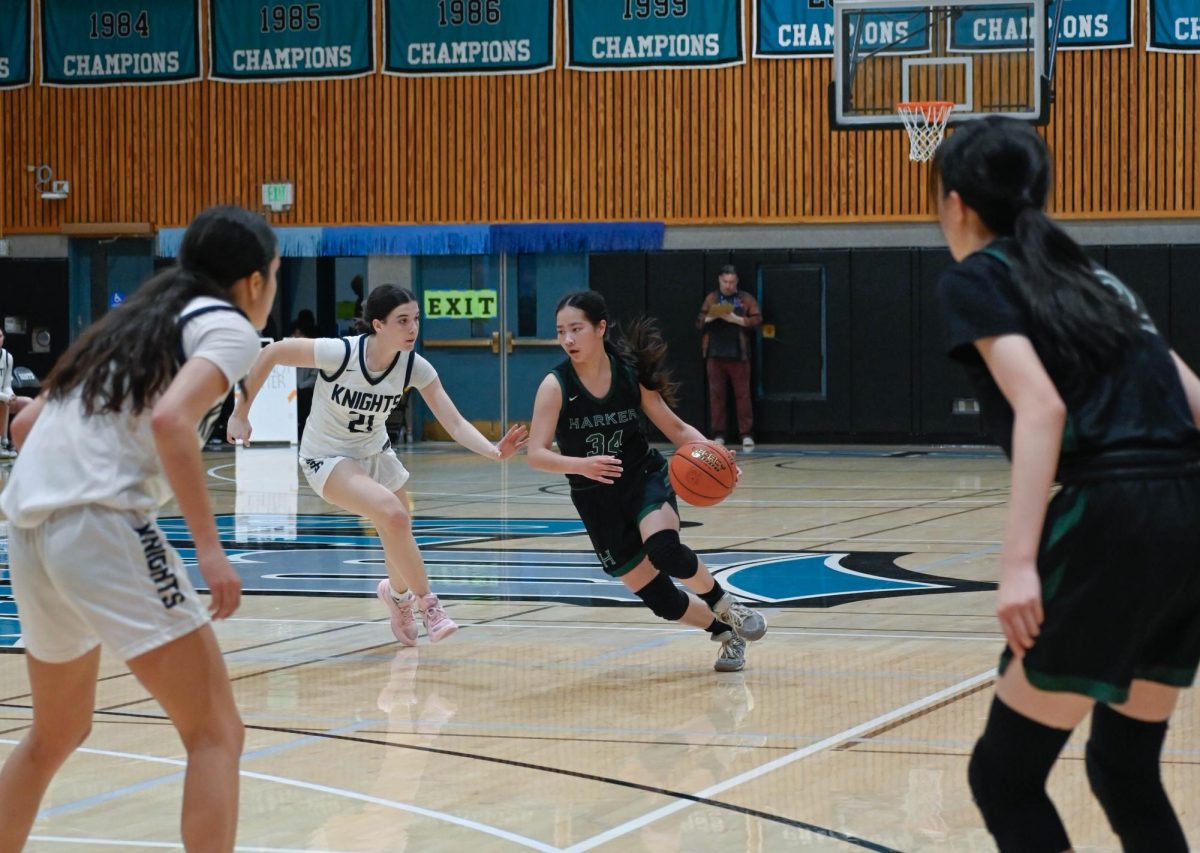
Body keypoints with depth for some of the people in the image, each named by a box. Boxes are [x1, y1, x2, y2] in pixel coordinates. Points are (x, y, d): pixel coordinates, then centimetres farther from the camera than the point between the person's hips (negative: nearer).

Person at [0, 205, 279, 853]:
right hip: (102, 525, -8)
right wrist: (209, 545, -17)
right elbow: (171, 418, -17)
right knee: (216, 734, -3)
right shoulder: (227, 325, 2)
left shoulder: (133, 323, 25)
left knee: (57, 733, 25)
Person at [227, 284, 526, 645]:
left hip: (375, 452, 5)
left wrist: (494, 451, -38)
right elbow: (271, 353, -22)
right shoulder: (339, 352, -30)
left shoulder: (415, 367, -17)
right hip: (327, 457, -5)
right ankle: (425, 602, -7)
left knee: (399, 535, 11)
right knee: (393, 514, -27)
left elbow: (455, 423, -20)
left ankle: (398, 596, 46)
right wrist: (241, 414, -18)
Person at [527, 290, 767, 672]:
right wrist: (581, 465, -39)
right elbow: (536, 454, -20)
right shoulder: (555, 386, -14)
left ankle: (725, 606, -6)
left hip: (645, 479, -1)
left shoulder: (631, 374, -9)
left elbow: (676, 428, 0)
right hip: (597, 501, 1)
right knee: (659, 598, 0)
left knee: (663, 549, -33)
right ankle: (726, 633, 28)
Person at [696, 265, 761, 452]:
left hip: (738, 355, -2)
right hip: (715, 354, 2)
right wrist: (710, 317, -12)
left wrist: (737, 319, -15)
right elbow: (699, 323, 9)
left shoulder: (746, 299, 4)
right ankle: (718, 435, 6)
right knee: (716, 394, 2)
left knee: (742, 394, -2)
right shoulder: (711, 299, 10)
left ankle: (746, 434, 0)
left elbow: (757, 320, -3)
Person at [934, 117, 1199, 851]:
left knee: (1004, 775, 4)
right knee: (1126, 768, 20)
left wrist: (1019, 562, -19)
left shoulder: (975, 279, 4)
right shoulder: (1089, 273, 24)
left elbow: (1041, 408, -12)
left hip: (1114, 521, -7)